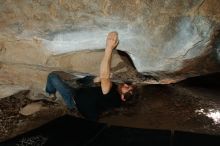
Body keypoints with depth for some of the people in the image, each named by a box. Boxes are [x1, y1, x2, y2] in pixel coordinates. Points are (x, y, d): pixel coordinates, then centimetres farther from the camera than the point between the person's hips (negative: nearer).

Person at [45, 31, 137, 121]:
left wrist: (109, 48, -55)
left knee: (53, 76, -1)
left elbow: (104, 75, -54)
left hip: (73, 99, -8)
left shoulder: (111, 97, -40)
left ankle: (50, 93, 29)